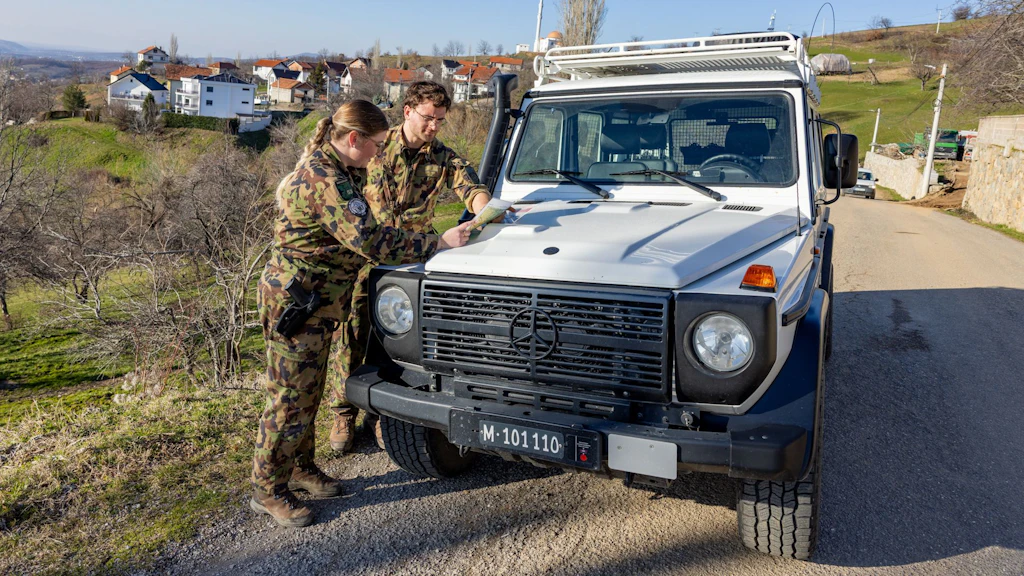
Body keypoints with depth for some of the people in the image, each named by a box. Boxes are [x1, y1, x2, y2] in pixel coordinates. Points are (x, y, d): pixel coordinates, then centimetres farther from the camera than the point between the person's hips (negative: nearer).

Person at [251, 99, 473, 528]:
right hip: (295, 300, -10)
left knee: (308, 392, 19)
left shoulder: (337, 169, 10)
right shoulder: (324, 180, -24)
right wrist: (438, 243, -27)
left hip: (317, 300, 10)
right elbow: (369, 241, -31)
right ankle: (268, 490, 16)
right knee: (290, 398, 1)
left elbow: (361, 232, 16)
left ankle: (300, 467, 35)